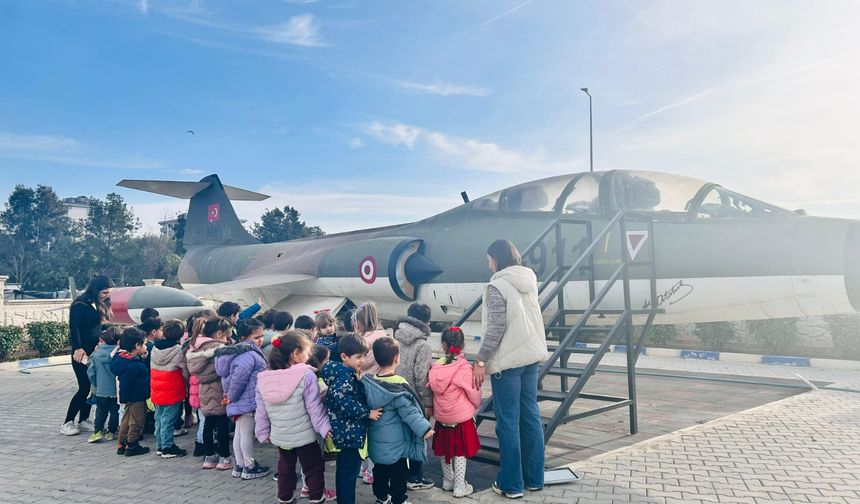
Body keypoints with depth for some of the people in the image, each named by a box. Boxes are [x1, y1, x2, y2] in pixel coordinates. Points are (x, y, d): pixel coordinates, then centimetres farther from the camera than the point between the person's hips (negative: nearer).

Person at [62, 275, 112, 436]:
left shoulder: (100, 304, 11)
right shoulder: (80, 304, -13)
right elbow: (74, 328, -17)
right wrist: (78, 348, -23)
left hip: (95, 352, 8)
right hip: (82, 353, -8)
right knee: (84, 388, -6)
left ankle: (83, 421, 19)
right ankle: (67, 423, 5)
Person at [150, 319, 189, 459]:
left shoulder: (155, 348, 4)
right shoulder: (178, 350, -16)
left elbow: (151, 368, 12)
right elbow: (185, 371, -8)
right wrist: (188, 385, 7)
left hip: (156, 392, 7)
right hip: (173, 392, -7)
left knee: (159, 418, 15)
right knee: (168, 420, 0)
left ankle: (160, 446, 24)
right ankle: (167, 448, 6)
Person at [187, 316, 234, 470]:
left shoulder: (196, 346, 6)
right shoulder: (218, 348, -19)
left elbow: (194, 369, 11)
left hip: (205, 391, 7)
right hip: (217, 391, -7)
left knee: (209, 423, 15)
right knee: (222, 424, 3)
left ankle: (209, 457, 23)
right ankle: (224, 458, 10)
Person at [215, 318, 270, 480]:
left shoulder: (238, 352, 12)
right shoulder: (249, 355, -22)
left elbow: (226, 374, 18)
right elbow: (239, 376, -33)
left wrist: (229, 393, 15)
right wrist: (232, 396, -19)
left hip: (239, 401, 10)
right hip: (247, 400, -10)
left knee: (239, 433, 17)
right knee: (247, 433, 2)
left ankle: (239, 466, 28)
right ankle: (250, 468, 13)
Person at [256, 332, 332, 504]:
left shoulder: (263, 379, -4)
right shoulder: (306, 375, -19)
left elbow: (261, 411, 3)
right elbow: (314, 407, -17)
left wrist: (263, 432, 14)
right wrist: (324, 427, -7)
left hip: (279, 436, 5)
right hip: (304, 435, -4)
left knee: (285, 468, 23)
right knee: (313, 467, 14)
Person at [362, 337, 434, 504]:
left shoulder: (369, 382, -4)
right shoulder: (397, 386, -24)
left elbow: (367, 406, 6)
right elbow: (409, 412, -24)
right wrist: (424, 428, -20)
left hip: (376, 440, 7)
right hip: (394, 442, -7)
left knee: (379, 469, 21)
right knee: (398, 472, 10)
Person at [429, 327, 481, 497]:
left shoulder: (436, 367, -7)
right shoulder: (464, 368, -19)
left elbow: (433, 389, 5)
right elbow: (475, 394, -11)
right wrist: (476, 406, 11)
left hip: (441, 418, 4)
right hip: (462, 418, -4)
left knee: (444, 451, 20)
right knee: (460, 452, 9)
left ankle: (448, 480, 36)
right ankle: (459, 487, 17)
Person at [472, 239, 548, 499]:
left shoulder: (497, 286, -13)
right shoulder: (529, 280, 10)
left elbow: (496, 328, -18)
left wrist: (480, 361, -13)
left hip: (507, 360, -7)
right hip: (531, 356, 7)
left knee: (508, 421, 1)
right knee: (531, 416, 13)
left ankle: (511, 484, 9)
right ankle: (534, 478, 23)